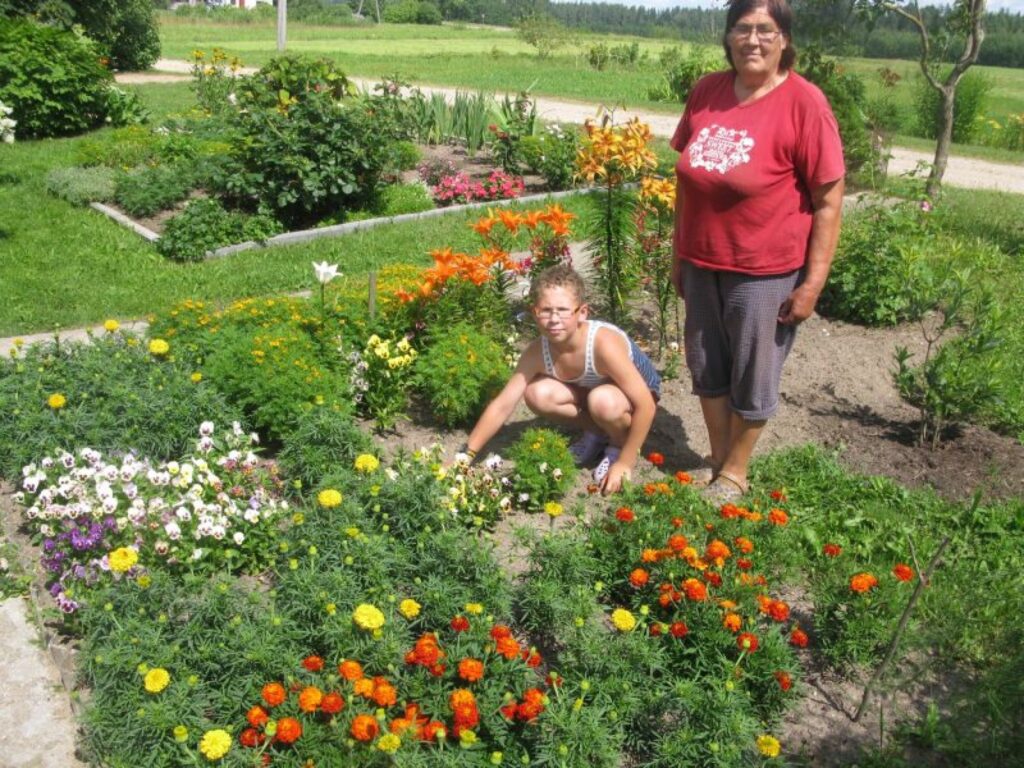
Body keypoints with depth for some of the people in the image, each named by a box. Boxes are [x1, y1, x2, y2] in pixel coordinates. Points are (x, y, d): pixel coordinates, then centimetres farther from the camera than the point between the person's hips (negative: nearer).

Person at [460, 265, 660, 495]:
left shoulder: (604, 344, -38)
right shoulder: (537, 352, -24)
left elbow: (646, 406, -34)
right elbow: (502, 406, -18)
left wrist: (624, 463, -28)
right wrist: (466, 455, -20)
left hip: (637, 395, -4)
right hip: (589, 390, 5)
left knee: (603, 402, -38)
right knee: (537, 394, -22)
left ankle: (619, 445, -3)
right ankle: (597, 433, 4)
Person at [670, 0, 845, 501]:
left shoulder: (804, 103, -14)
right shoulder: (705, 92, 1)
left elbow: (829, 200, -12)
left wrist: (813, 281, -14)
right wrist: (679, 253, 11)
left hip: (766, 271, -5)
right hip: (703, 263, 5)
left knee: (751, 378, 10)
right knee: (707, 368, 17)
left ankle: (734, 474, 30)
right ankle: (717, 461, 37)